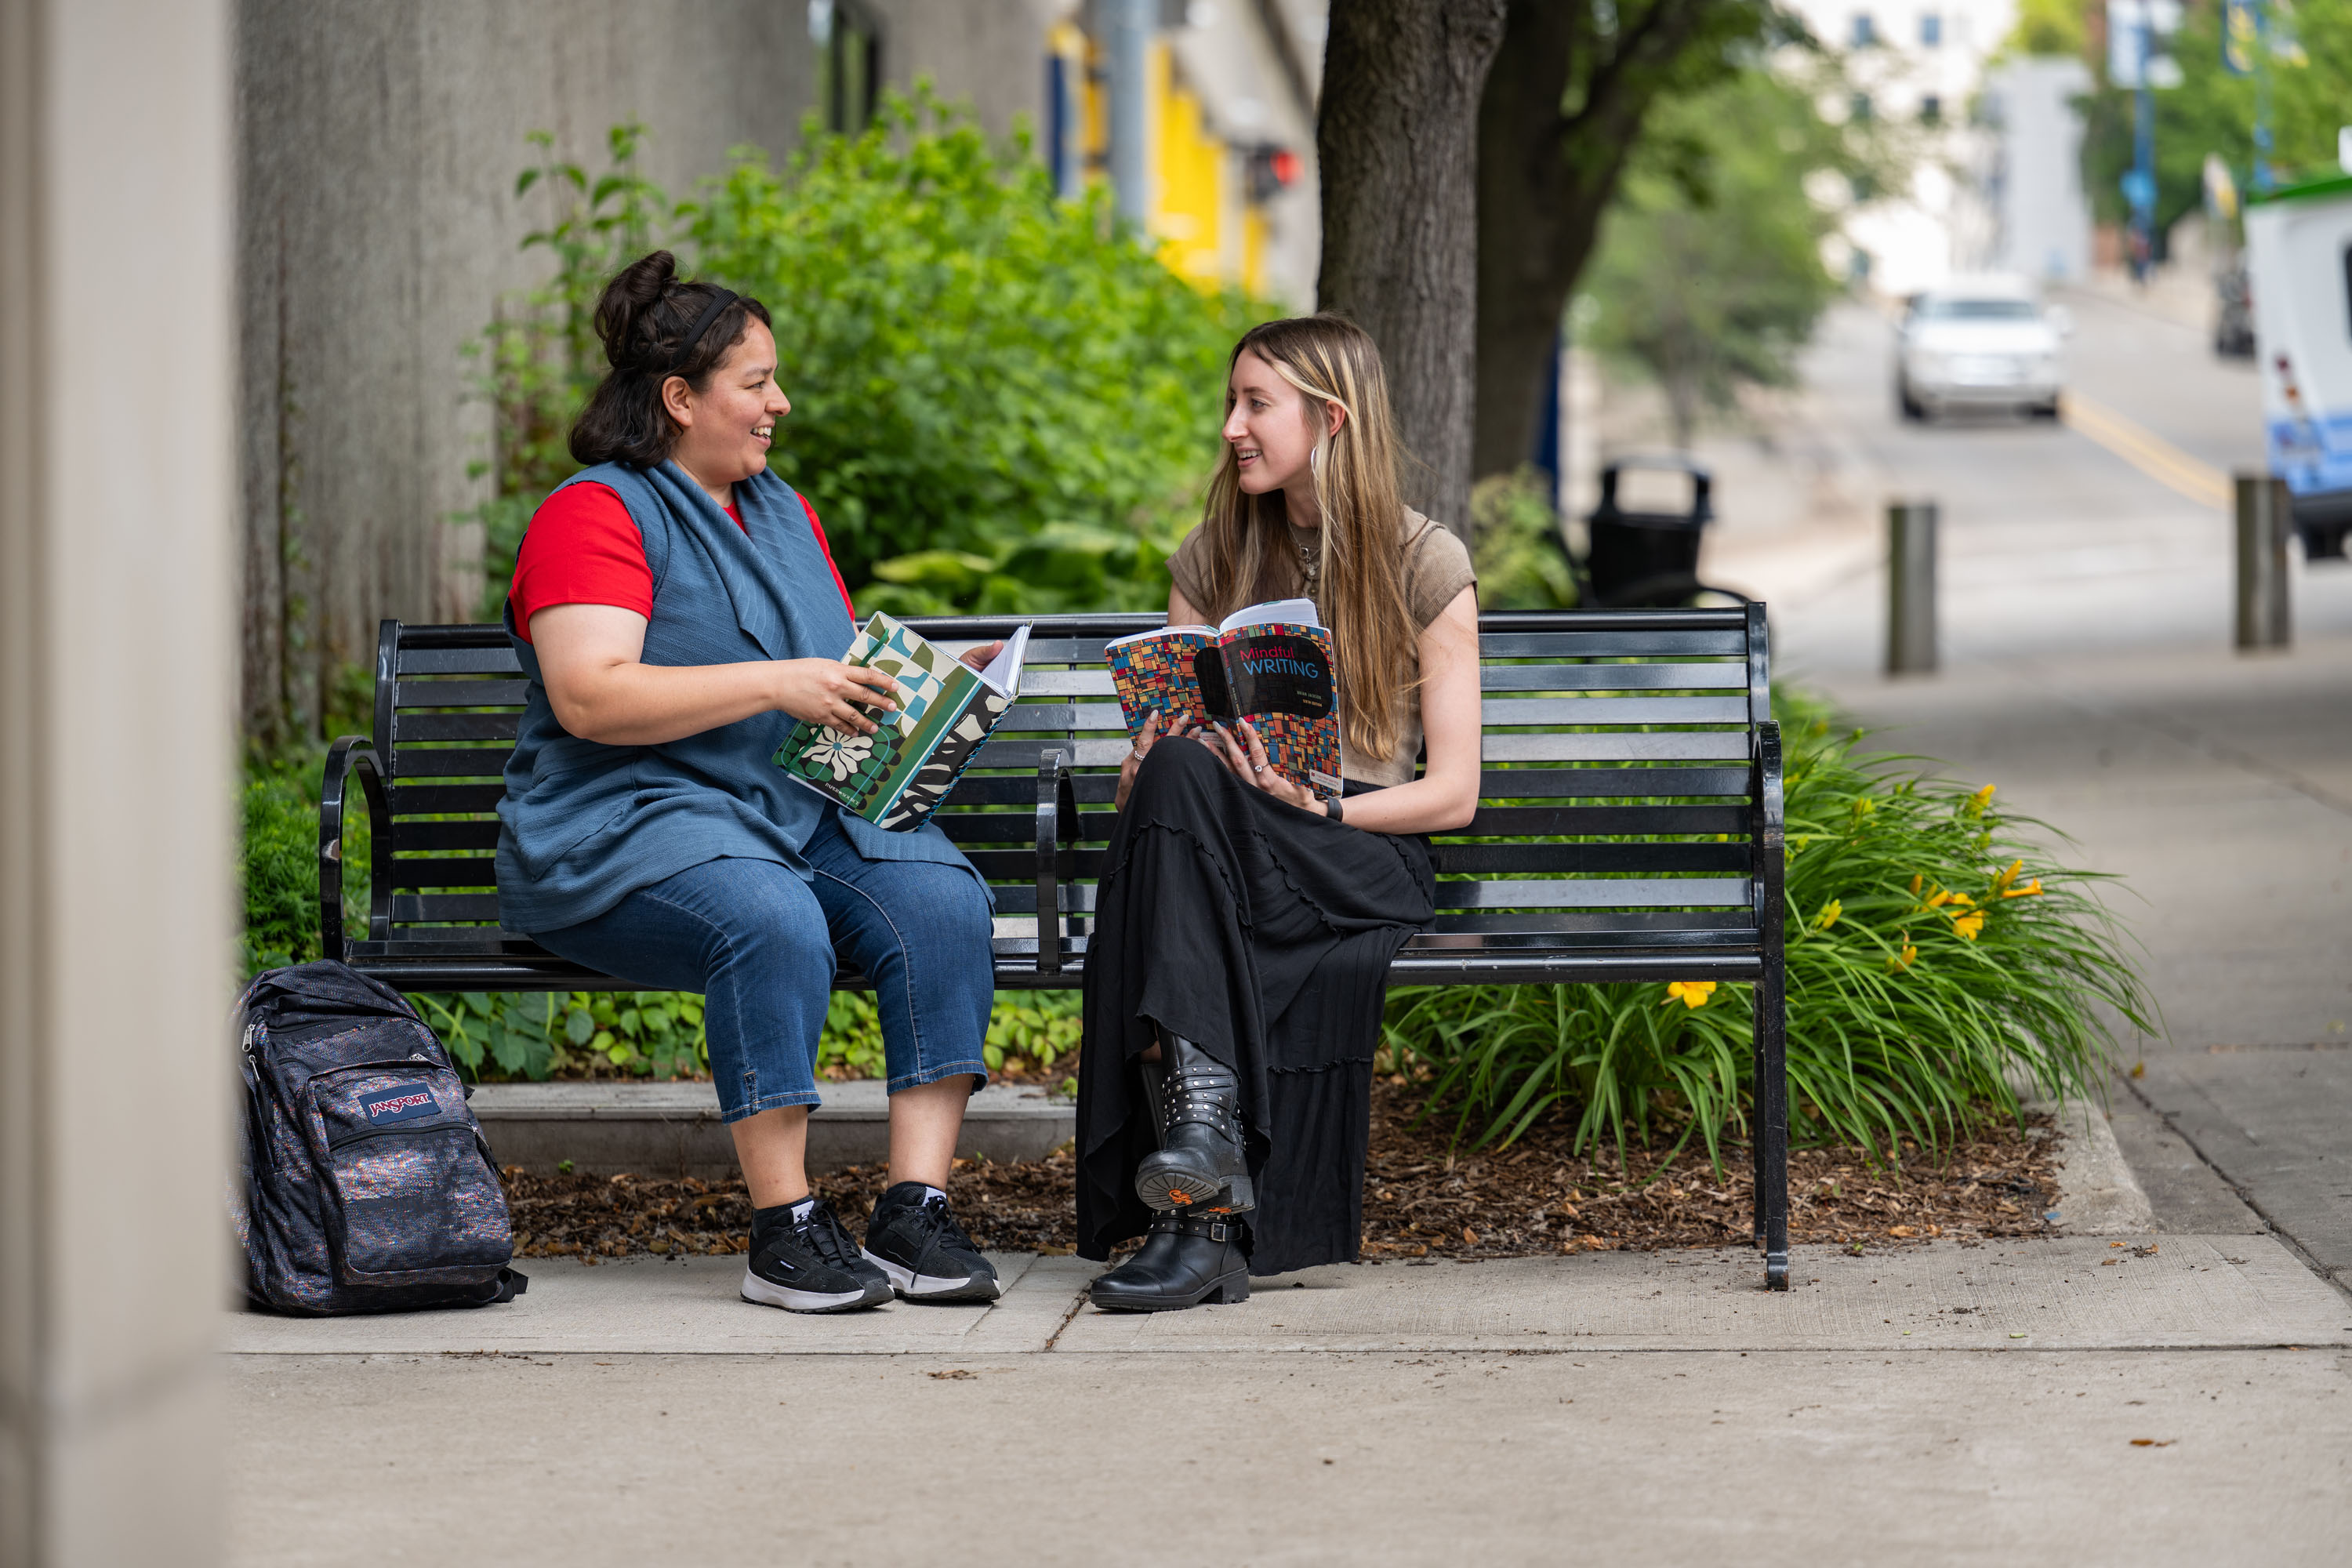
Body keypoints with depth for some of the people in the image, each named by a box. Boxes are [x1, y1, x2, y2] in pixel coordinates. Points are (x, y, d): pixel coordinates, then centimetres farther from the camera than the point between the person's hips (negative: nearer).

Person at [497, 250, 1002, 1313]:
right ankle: (784, 1231, -30)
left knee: (941, 900, -22)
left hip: (804, 813, 7)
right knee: (772, 921, -37)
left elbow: (839, 679, 26)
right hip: (627, 824, -7)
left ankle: (915, 1212, -24)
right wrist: (777, 684, -20)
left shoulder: (784, 514, 21)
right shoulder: (596, 515, -4)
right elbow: (588, 698, -18)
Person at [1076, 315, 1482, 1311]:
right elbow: (1161, 745, 14)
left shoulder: (1425, 565, 3)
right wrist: (1150, 770, -10)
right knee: (1173, 778, -35)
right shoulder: (1213, 557, 15)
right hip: (1217, 846, 3)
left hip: (1366, 861, -3)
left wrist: (1314, 807, -16)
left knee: (1186, 787, -35)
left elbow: (1452, 794, -1)